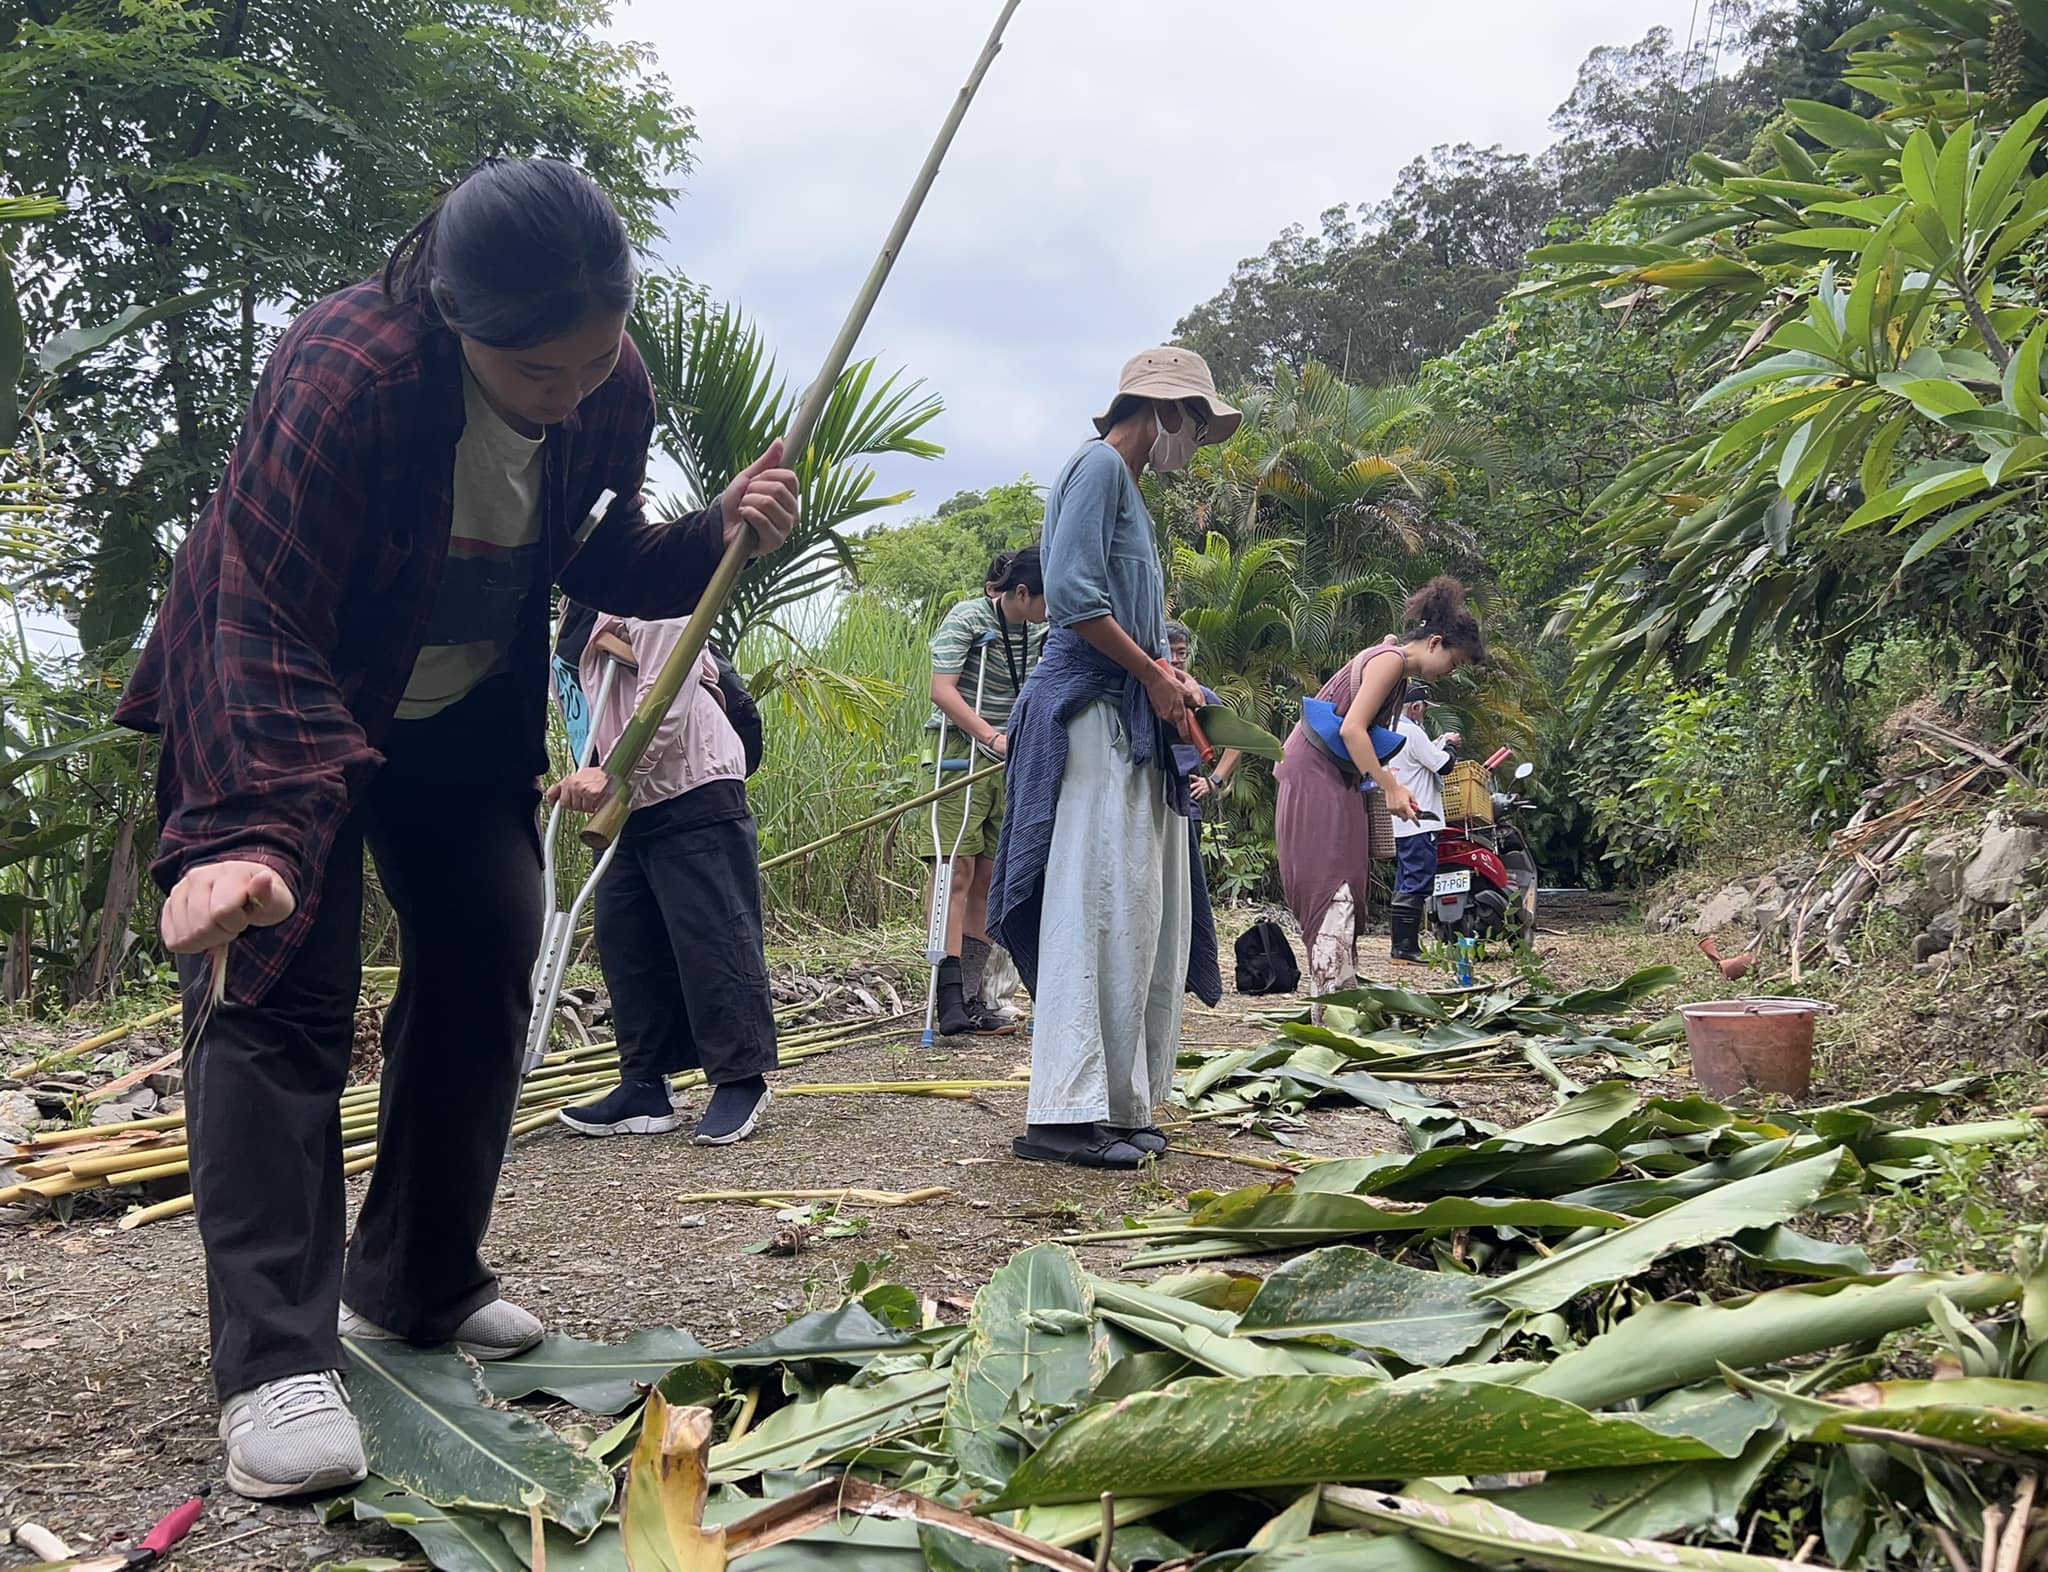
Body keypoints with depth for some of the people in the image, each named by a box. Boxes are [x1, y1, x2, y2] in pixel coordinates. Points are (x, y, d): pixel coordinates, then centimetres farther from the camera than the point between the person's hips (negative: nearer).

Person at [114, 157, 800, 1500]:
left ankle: (417, 1288, 21)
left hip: (464, 719, 6)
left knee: (486, 970, 4)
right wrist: (247, 830, -51)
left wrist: (714, 539, -18)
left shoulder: (614, 396, -14)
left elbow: (599, 560, 2)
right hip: (268, 701, -6)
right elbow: (263, 627, -38)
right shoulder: (347, 372, -33)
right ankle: (276, 1364, -15)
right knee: (279, 988, -16)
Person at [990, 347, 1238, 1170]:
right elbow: (1072, 593, -18)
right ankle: (1065, 1112, -12)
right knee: (1098, 908, -13)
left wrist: (1168, 676, 8)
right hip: (1091, 711, -10)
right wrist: (1154, 676, -11)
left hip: (1133, 723, 10)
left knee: (1148, 915, 8)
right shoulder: (1100, 466, -5)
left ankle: (1123, 1106, 11)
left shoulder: (1128, 485, 25)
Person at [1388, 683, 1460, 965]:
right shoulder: (1412, 732, -15)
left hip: (1398, 822, 10)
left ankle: (1405, 946, 15)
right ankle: (1405, 949, -12)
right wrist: (1449, 745, 6)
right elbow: (1443, 764, -12)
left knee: (1404, 886, 12)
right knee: (1416, 885, -10)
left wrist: (1438, 744, 21)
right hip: (1418, 823, -10)